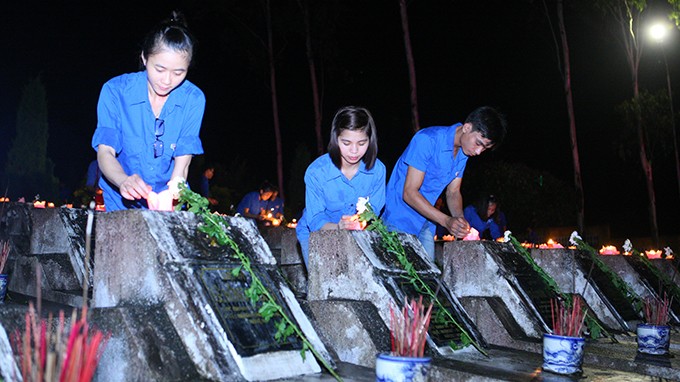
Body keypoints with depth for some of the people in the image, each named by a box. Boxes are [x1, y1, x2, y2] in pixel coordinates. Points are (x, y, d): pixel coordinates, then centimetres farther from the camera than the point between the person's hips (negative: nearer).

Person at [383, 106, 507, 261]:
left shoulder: (463, 152, 3)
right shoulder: (427, 140, -22)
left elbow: (453, 192, 10)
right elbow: (409, 193, -24)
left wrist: (460, 218, -11)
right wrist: (446, 221, -29)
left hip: (426, 222, 7)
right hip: (399, 221, -7)